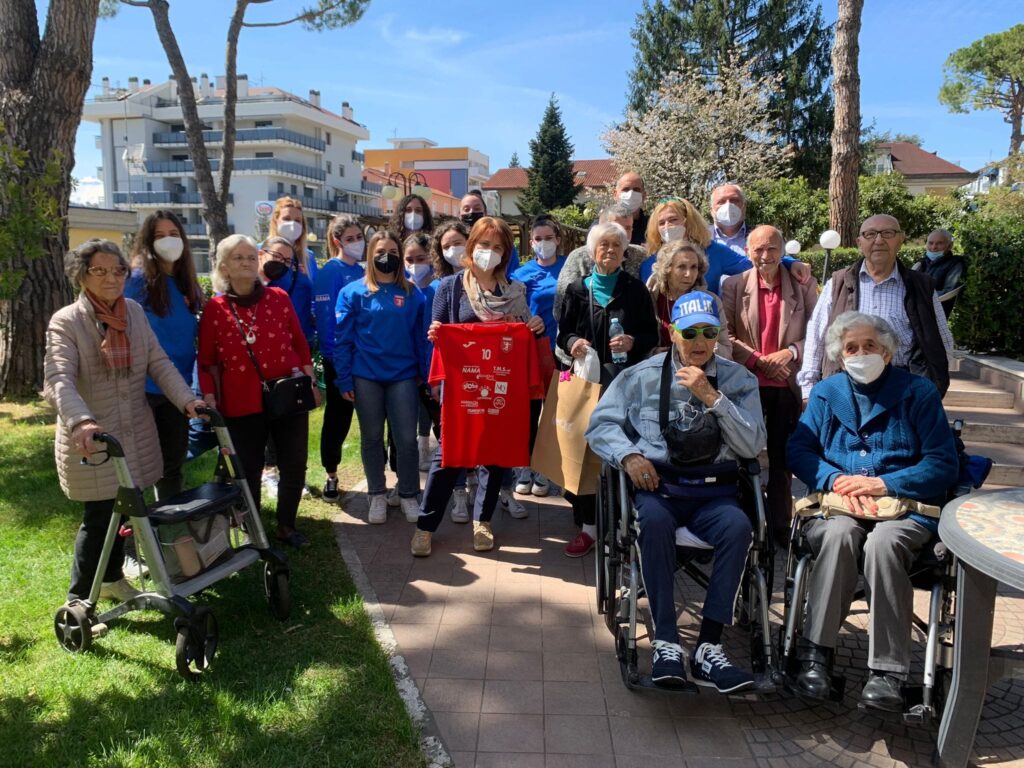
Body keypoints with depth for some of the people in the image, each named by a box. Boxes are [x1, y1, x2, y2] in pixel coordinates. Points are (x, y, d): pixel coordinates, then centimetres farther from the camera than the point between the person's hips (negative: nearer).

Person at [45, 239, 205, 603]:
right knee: (98, 517, -1)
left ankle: (112, 577, 39)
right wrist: (80, 421, -43)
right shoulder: (65, 322, -13)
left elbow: (159, 363, 3)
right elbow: (59, 380, -25)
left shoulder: (135, 312, 5)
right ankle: (79, 599, 18)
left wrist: (187, 399, -12)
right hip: (91, 439, -5)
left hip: (135, 435, 5)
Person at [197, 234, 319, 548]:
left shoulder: (279, 298, 3)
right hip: (242, 404, -1)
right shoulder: (214, 308, 0)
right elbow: (207, 361, 3)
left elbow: (300, 344, 8)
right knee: (248, 470, 6)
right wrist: (209, 399, -5)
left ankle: (286, 526, 26)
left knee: (294, 466, 7)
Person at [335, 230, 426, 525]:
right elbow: (342, 339, -2)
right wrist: (344, 379, -5)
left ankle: (408, 495, 18)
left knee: (406, 438, 1)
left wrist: (425, 373, 2)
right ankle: (377, 495, 25)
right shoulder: (353, 292, -1)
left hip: (403, 376, 1)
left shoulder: (412, 294, 4)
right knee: (371, 437, 11)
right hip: (366, 376, 0)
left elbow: (420, 336, 6)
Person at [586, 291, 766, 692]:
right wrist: (629, 455, -11)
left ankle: (708, 647, -22)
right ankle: (666, 643, -27)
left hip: (713, 491, 1)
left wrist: (711, 397, -10)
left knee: (739, 526, -31)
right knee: (655, 521, -35)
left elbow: (753, 445, 0)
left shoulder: (738, 379, 11)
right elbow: (600, 424, 8)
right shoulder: (641, 376, 10)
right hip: (657, 484, -1)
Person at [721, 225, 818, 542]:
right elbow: (726, 335, -1)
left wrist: (790, 352, -12)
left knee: (782, 461, 8)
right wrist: (758, 360, -10)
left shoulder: (804, 285, 5)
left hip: (787, 387, 0)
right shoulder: (733, 285, 5)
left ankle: (780, 529, 19)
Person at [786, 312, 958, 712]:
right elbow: (797, 450, 7)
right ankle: (817, 652, -26)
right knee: (840, 534, -33)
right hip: (836, 504, 2)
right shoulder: (825, 393, 16)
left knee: (884, 541, -35)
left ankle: (888, 669, -28)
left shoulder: (918, 392, 6)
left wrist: (882, 484, -12)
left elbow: (944, 465, 0)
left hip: (905, 508, -1)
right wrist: (837, 479, -12)